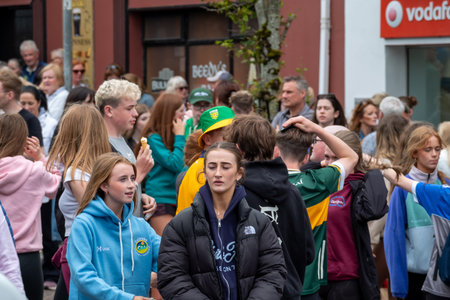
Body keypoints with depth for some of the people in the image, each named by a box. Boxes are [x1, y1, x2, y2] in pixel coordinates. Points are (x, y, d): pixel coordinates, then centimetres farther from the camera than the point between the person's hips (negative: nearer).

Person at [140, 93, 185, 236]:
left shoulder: (171, 135, 15)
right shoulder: (153, 137, -9)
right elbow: (174, 164, -17)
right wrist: (179, 137, -10)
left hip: (177, 199, 8)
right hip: (160, 201, -8)